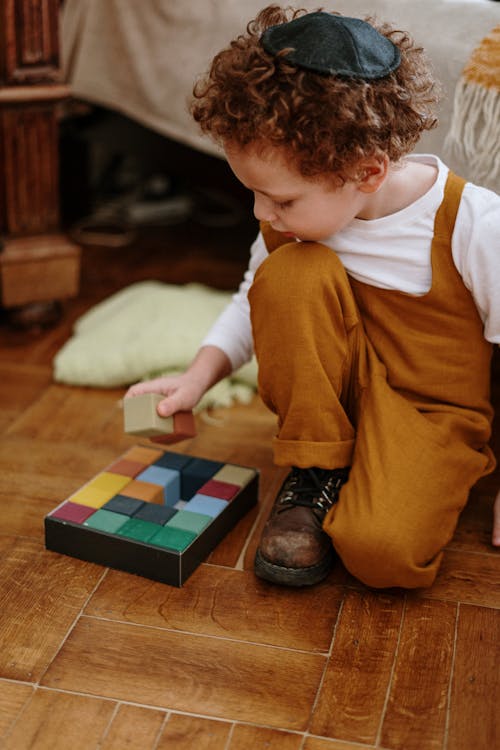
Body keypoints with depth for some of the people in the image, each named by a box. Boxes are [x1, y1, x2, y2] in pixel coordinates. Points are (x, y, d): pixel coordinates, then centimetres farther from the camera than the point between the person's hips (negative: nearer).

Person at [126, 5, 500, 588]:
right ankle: (316, 475, -10)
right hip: (337, 392, 5)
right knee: (291, 274, -27)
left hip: (435, 411, -5)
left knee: (385, 552, -34)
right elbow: (253, 303, 8)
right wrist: (199, 376, -8)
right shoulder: (296, 217, -9)